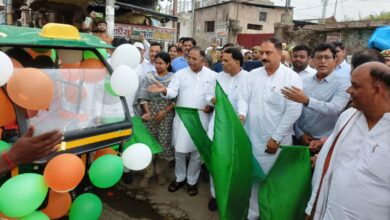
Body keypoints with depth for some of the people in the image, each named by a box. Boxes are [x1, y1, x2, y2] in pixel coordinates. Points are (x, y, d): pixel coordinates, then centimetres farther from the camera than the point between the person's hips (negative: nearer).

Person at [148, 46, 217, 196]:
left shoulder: (212, 75, 2)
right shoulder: (180, 73, 2)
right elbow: (173, 92, -9)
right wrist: (164, 90, -30)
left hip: (201, 117, 0)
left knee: (197, 152, 10)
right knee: (179, 150, 7)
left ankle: (192, 180, 30)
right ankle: (180, 178, 30)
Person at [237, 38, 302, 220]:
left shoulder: (291, 78, -7)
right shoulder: (253, 74, 7)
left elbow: (294, 111, -11)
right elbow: (244, 97, 6)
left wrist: (276, 139, -12)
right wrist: (242, 114, -17)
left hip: (275, 142, -3)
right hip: (252, 138, 4)